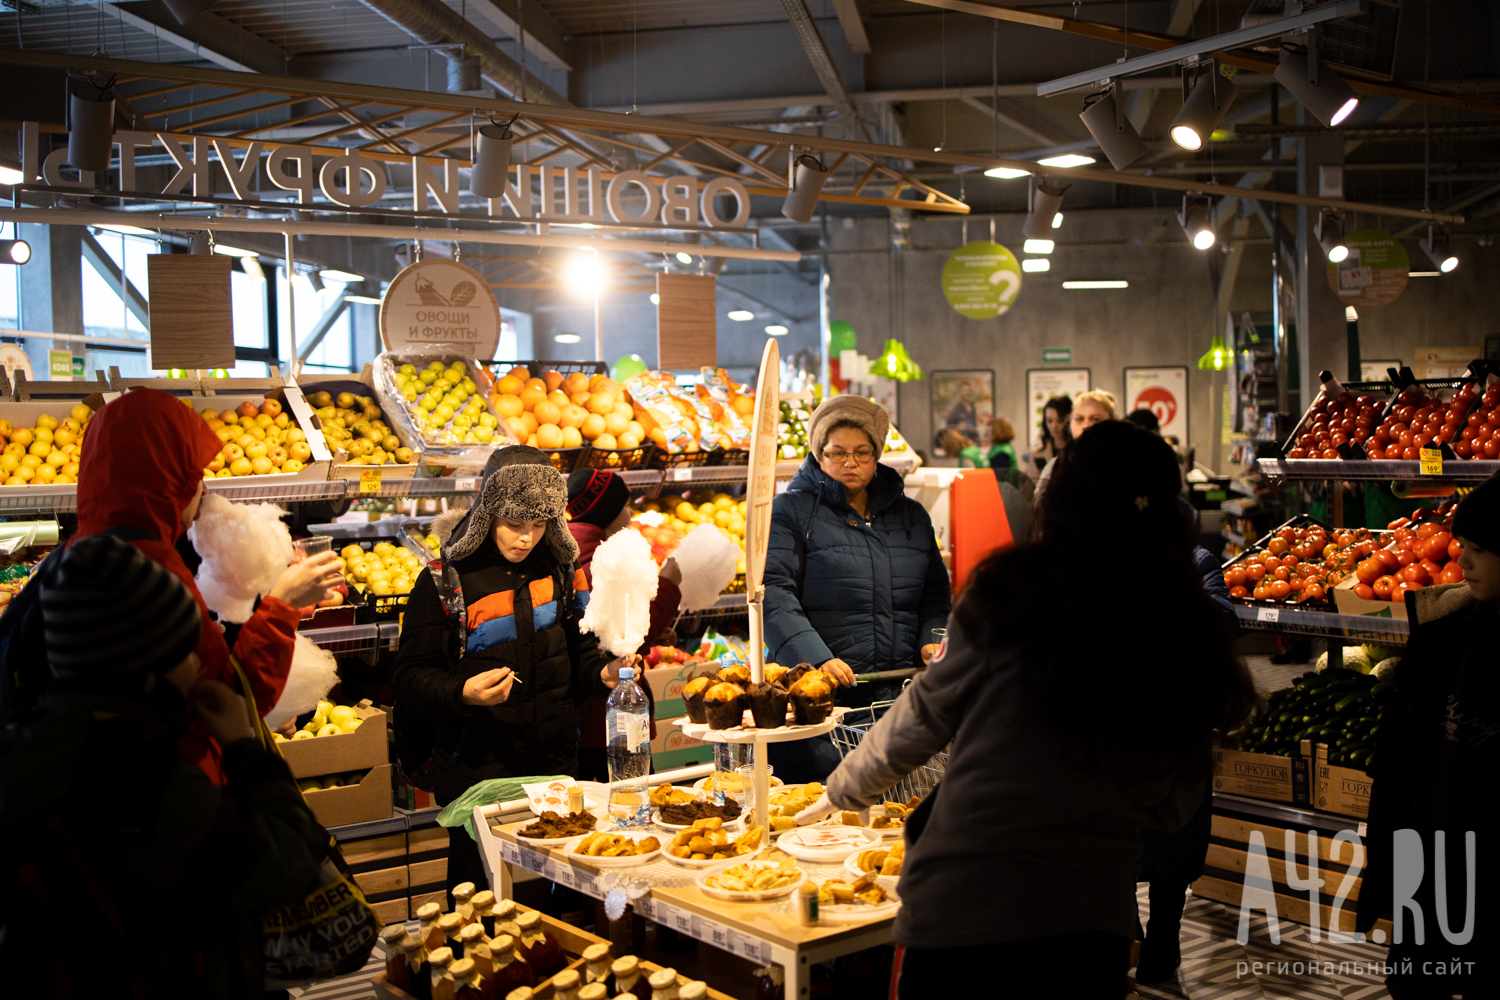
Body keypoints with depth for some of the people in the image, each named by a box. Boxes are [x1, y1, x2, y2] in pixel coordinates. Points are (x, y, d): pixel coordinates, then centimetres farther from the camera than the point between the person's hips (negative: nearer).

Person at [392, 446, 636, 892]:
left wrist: (602, 673, -6)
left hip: (554, 769, 4)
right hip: (474, 773, -4)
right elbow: (411, 677, -8)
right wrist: (463, 692, -25)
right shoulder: (445, 581, -9)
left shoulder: (560, 571, 4)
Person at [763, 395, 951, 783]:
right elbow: (774, 593, -8)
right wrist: (816, 659, -21)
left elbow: (935, 593, 24)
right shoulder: (790, 511, 2)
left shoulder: (911, 515, 18)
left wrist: (932, 640, 3)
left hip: (899, 693, 4)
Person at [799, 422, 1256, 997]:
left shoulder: (1009, 595, -8)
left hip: (960, 904, -2)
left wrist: (841, 793, 20)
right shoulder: (1190, 636, 1)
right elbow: (1173, 805, 10)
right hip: (1094, 916, 3)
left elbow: (922, 718, 4)